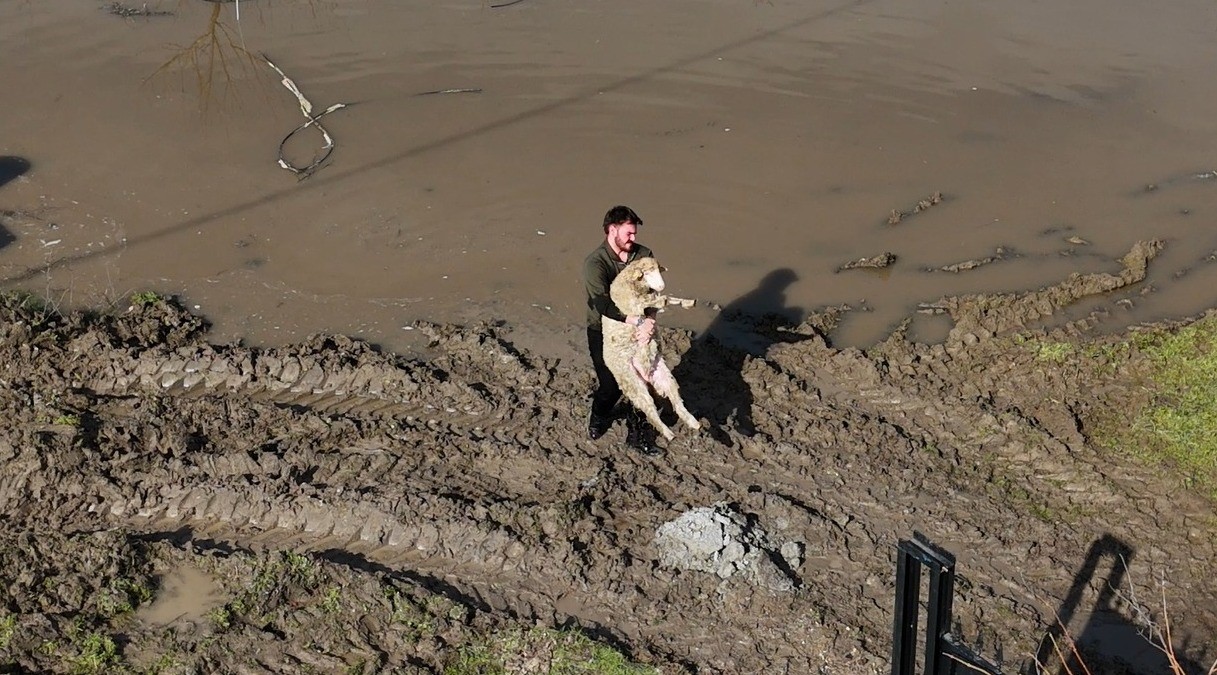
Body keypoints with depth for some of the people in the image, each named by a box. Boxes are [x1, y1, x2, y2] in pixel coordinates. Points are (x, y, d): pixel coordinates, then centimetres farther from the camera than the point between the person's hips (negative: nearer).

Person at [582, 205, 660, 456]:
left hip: (634, 331, 4)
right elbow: (603, 304, -35)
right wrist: (640, 321, -40)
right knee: (611, 386, 4)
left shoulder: (643, 254, -8)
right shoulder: (594, 263, -22)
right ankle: (598, 418, 38)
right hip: (603, 333, -3)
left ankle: (637, 434, 22)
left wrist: (648, 324, -30)